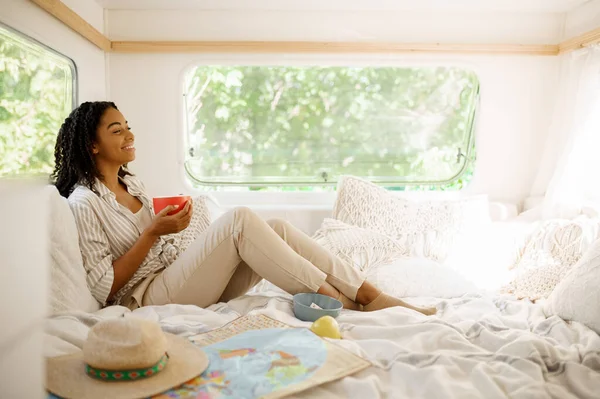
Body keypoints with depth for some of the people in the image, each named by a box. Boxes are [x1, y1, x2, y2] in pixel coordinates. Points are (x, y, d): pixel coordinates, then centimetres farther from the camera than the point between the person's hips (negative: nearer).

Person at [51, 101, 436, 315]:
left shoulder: (130, 182, 17)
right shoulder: (84, 202, -9)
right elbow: (105, 287, -13)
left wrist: (175, 218, 3)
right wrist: (154, 232, -16)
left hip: (181, 278, 8)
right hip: (149, 296, -8)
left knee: (278, 227, -14)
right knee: (240, 219, -28)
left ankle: (371, 295, -17)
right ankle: (333, 299, -23)